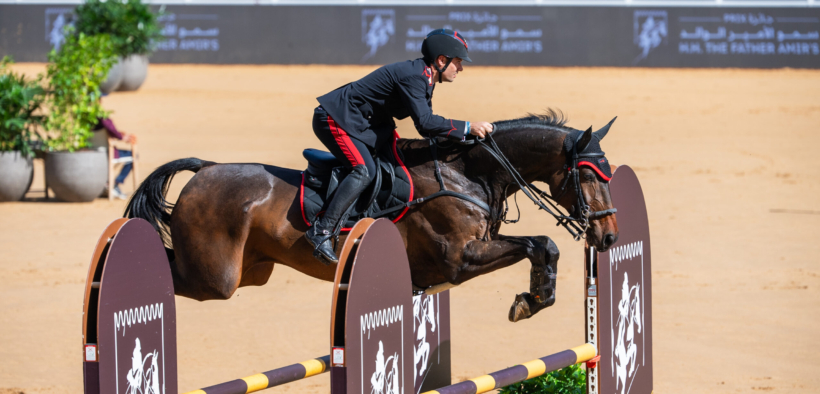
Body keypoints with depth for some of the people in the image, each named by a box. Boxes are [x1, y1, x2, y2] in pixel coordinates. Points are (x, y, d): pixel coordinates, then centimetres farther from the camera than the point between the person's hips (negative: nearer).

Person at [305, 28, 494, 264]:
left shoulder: (423, 79, 10)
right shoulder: (413, 76, -23)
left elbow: (425, 126, 13)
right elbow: (425, 122, -31)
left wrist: (464, 134, 2)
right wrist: (467, 128, -27)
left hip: (359, 124, 11)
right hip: (335, 119, -11)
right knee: (364, 169, -26)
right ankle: (322, 231, -30)